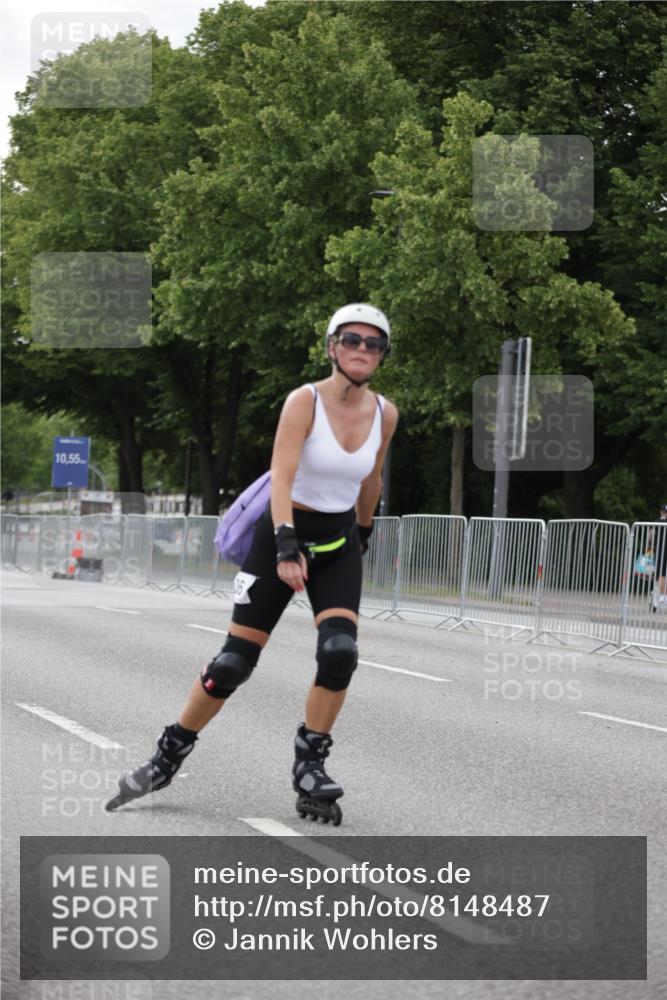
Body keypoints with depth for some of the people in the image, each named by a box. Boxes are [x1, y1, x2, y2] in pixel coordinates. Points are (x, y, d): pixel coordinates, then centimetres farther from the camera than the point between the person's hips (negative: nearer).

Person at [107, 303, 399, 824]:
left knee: (340, 653, -18)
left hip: (338, 544, 3)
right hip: (284, 533, -3)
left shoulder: (385, 414, -1)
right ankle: (169, 756, 13)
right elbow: (281, 477, -26)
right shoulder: (305, 401, -16)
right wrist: (285, 547, -38)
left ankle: (310, 766, -2)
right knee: (234, 660, -4)